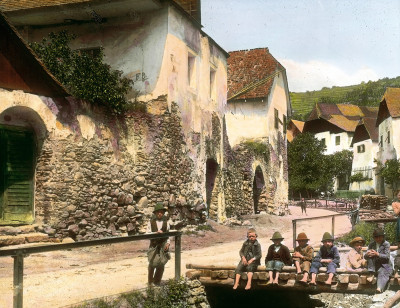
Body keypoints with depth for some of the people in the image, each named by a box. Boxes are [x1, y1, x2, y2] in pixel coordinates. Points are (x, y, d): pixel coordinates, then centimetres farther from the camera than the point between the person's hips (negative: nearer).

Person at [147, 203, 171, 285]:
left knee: (161, 264, 3)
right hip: (154, 245, -2)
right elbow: (148, 234, -4)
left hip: (163, 246, 2)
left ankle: (157, 282, 17)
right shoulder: (151, 222, -1)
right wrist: (156, 232, -20)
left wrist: (168, 243, -3)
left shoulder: (166, 222, 4)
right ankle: (150, 282, 14)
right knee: (152, 263, -4)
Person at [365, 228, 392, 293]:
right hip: (373, 265, 4)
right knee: (370, 255, -22)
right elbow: (365, 257, 1)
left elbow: (387, 257, -13)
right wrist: (367, 254, -25)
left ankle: (379, 288, -59)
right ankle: (371, 274, -23)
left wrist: (377, 254, -29)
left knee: (382, 273, -33)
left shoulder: (386, 244, -4)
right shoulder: (371, 244, 6)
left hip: (384, 265, -4)